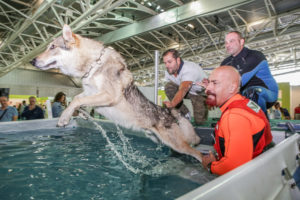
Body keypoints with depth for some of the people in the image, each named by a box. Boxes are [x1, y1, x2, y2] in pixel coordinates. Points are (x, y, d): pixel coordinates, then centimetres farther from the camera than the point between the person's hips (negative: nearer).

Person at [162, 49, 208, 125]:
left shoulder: (189, 69, -34)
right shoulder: (168, 72, -12)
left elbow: (183, 90, -50)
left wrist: (172, 104, -66)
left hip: (201, 93, -5)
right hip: (188, 92, 5)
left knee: (199, 121, -19)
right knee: (169, 86, -23)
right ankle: (184, 113, -8)